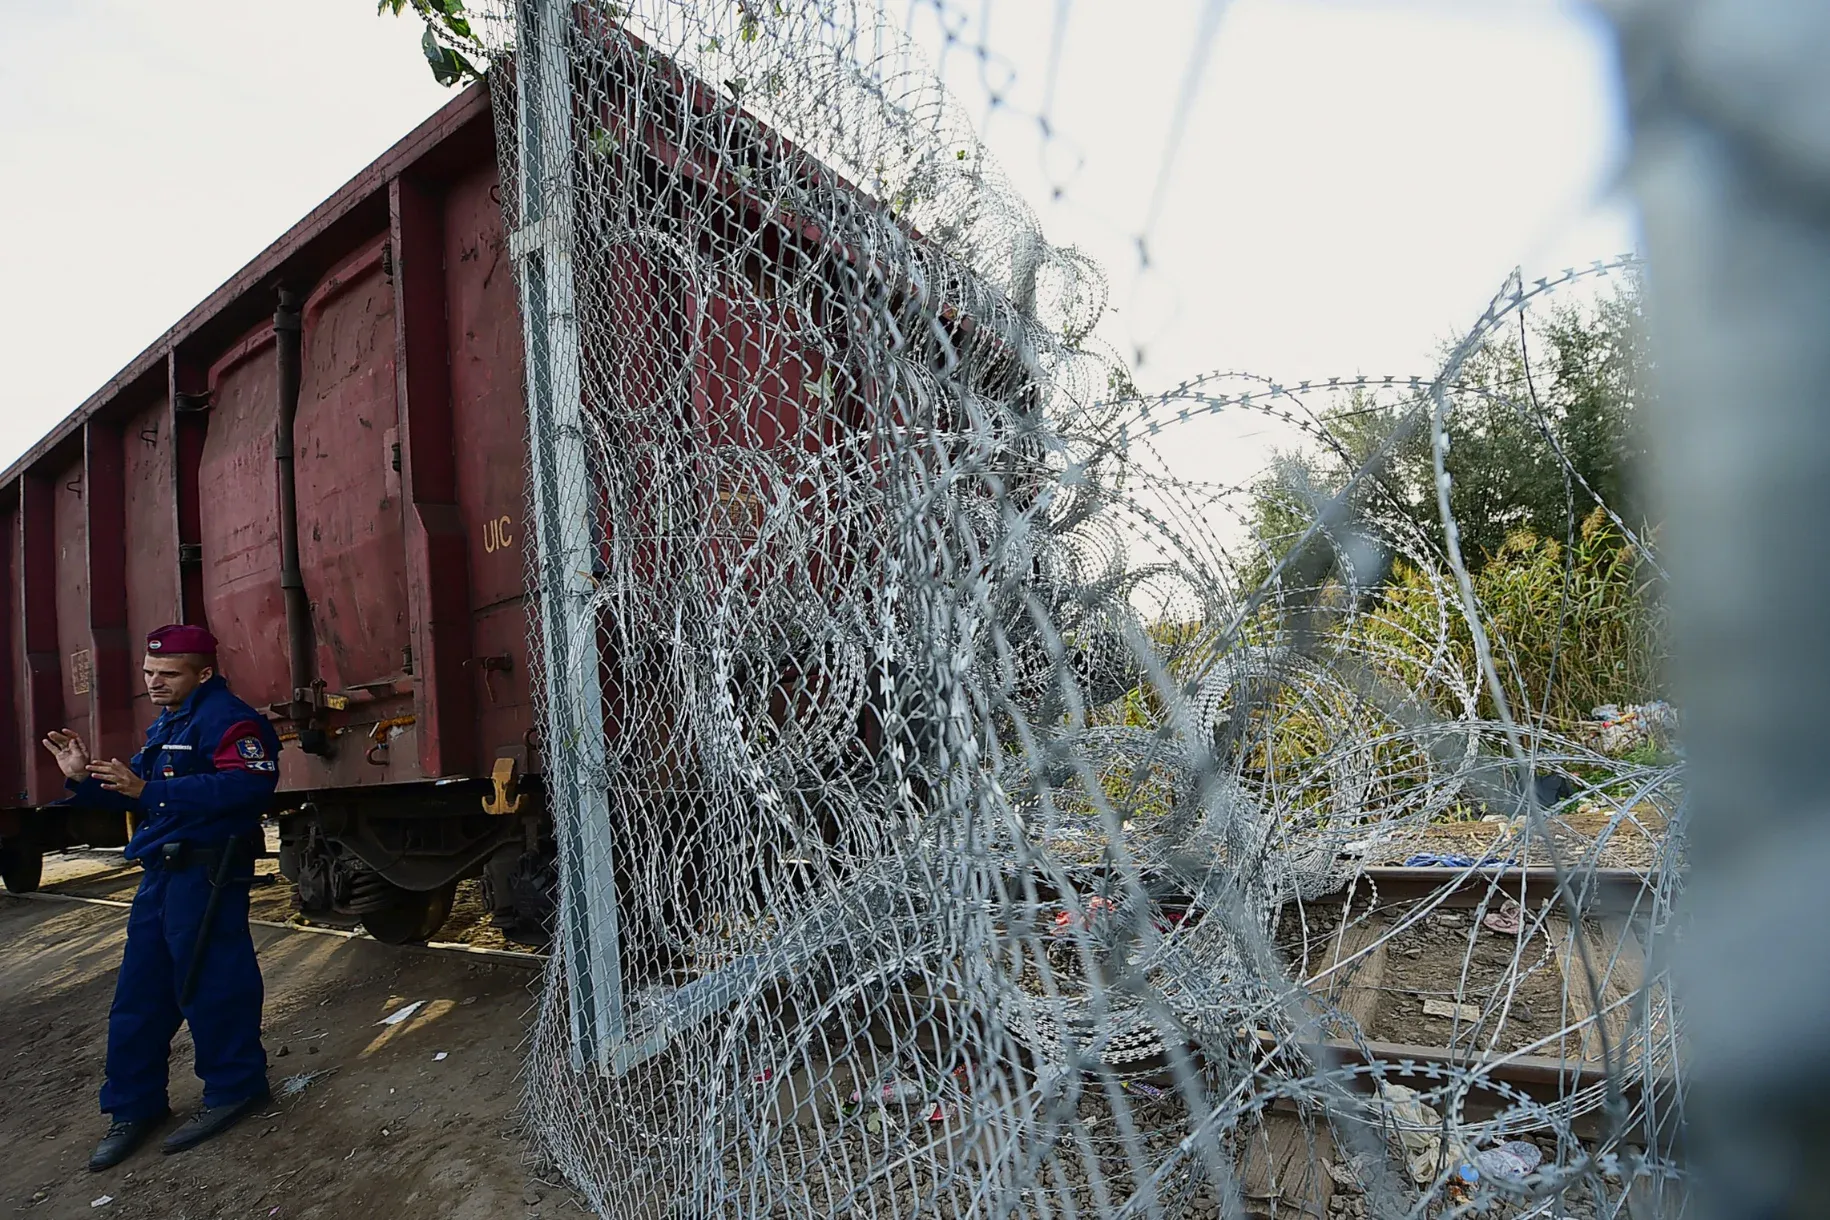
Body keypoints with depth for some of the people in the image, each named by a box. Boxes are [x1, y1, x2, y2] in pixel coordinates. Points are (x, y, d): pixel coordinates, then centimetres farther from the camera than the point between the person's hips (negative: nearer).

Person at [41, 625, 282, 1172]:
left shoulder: (227, 718, -14)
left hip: (206, 874, -10)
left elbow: (247, 785, -29)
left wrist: (147, 790, -28)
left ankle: (234, 1088, 15)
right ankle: (134, 1107, 26)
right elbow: (136, 791, 25)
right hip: (161, 873, 10)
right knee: (139, 993, 14)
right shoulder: (165, 725, 20)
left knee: (212, 984, -1)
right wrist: (84, 781, 8)